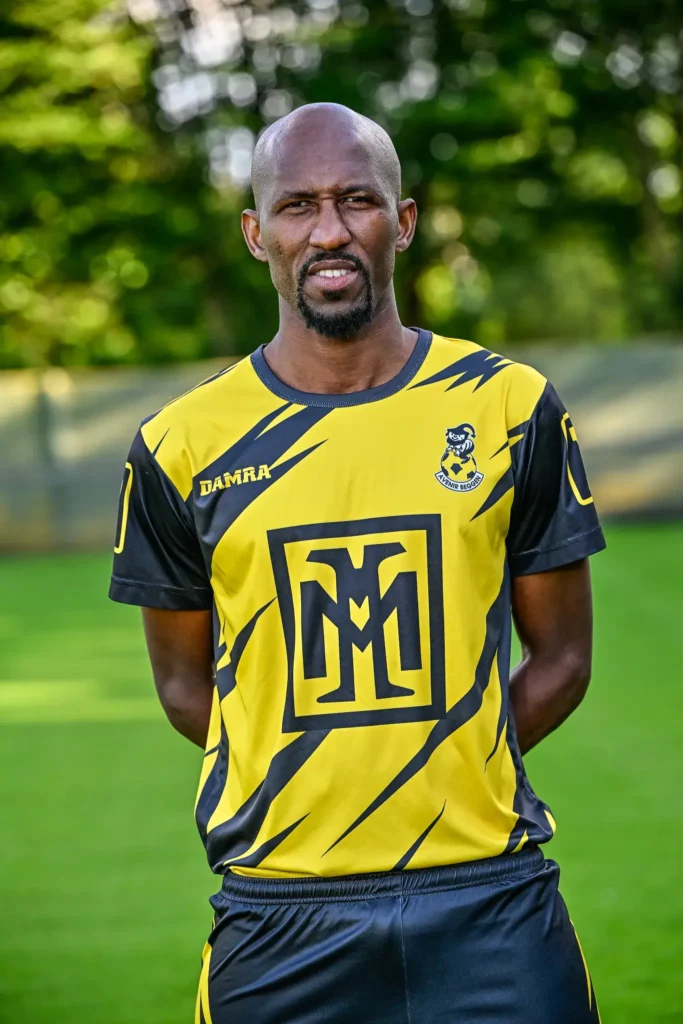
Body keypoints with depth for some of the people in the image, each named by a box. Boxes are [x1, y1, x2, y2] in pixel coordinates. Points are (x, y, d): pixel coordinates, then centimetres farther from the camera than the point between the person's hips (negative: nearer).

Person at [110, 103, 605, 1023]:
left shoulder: (513, 410, 3)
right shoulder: (183, 446, 2)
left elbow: (561, 657, 8)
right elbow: (185, 679, 10)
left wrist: (448, 775, -1)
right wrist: (302, 787, 0)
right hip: (278, 911, 0)